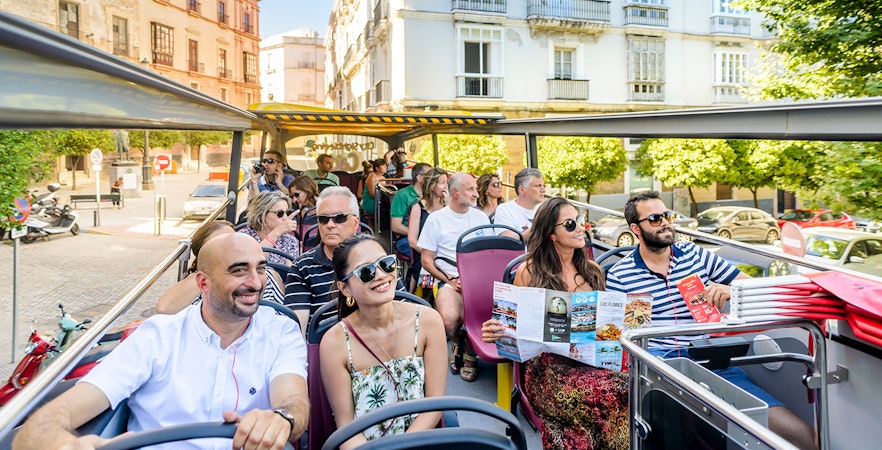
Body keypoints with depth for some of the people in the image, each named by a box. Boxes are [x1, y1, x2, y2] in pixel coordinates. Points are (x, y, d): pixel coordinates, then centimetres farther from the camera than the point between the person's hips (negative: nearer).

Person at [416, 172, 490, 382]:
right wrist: (450, 280, -10)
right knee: (450, 318, -32)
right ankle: (458, 345, 6)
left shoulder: (481, 217, 17)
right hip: (450, 281, -2)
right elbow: (426, 260, 3)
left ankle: (470, 351, 2)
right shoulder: (436, 219, 6)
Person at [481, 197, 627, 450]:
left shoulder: (593, 271, 15)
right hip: (547, 364, -4)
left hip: (593, 359, 5)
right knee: (612, 392, -31)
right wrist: (497, 333, -15)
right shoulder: (529, 272, 1)